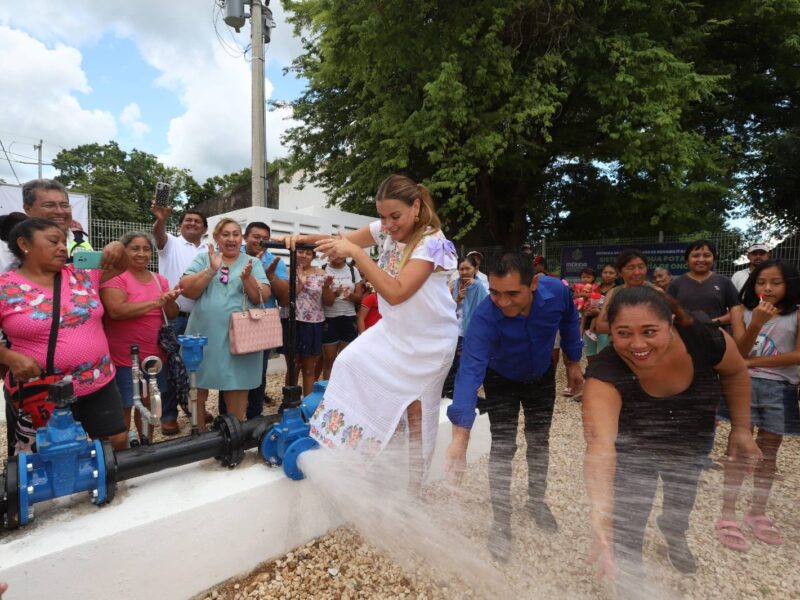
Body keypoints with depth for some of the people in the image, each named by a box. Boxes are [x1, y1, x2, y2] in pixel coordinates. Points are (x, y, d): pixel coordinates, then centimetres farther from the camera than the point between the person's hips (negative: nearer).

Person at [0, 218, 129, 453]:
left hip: (99, 384, 3)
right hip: (40, 395, -3)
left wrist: (118, 248, -6)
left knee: (118, 441, 12)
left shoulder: (81, 274, 4)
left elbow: (121, 266, 15)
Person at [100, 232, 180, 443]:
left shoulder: (159, 280, 9)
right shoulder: (115, 276, -9)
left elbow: (172, 315, 6)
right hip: (124, 358, -6)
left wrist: (170, 301, -15)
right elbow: (116, 311, -24)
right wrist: (156, 301, -20)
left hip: (155, 355, 6)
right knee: (123, 409, 5)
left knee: (149, 403, 18)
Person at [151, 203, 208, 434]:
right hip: (173, 317, -3)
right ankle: (169, 415, 14)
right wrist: (161, 220, -43)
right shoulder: (171, 244, 1)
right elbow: (159, 234, -23)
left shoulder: (209, 252, 11)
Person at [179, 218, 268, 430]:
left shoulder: (253, 263, 6)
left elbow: (263, 297, -4)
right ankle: (199, 433, 33)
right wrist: (211, 270, -17)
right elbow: (187, 290, -6)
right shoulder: (204, 258, 6)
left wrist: (247, 278, -21)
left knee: (237, 387, 7)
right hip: (203, 336, 1)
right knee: (198, 386, 13)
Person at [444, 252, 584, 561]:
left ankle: (537, 500, 39)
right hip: (501, 380, -3)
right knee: (502, 447, -6)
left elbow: (569, 321, -7)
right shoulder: (484, 318, -42)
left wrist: (573, 362, 2)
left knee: (539, 440, 15)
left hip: (542, 376, 3)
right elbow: (470, 371, -50)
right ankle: (501, 524, 12)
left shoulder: (557, 292, -31)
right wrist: (460, 437, -58)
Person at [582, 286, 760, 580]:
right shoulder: (605, 374, -42)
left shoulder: (705, 339, -33)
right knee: (627, 526, -2)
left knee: (683, 502, 28)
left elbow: (735, 372, -9)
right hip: (632, 448, -3)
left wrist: (741, 427, -8)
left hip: (692, 444, 4)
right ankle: (631, 573, 32)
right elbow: (600, 442, -55)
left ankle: (674, 534, 63)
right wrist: (601, 517, -66)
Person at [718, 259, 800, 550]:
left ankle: (757, 513, 28)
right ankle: (728, 516, 6)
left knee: (768, 453, 12)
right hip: (744, 385, -1)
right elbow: (740, 351, -8)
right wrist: (756, 323, -24)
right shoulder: (741, 311, 1)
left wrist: (753, 362, -10)